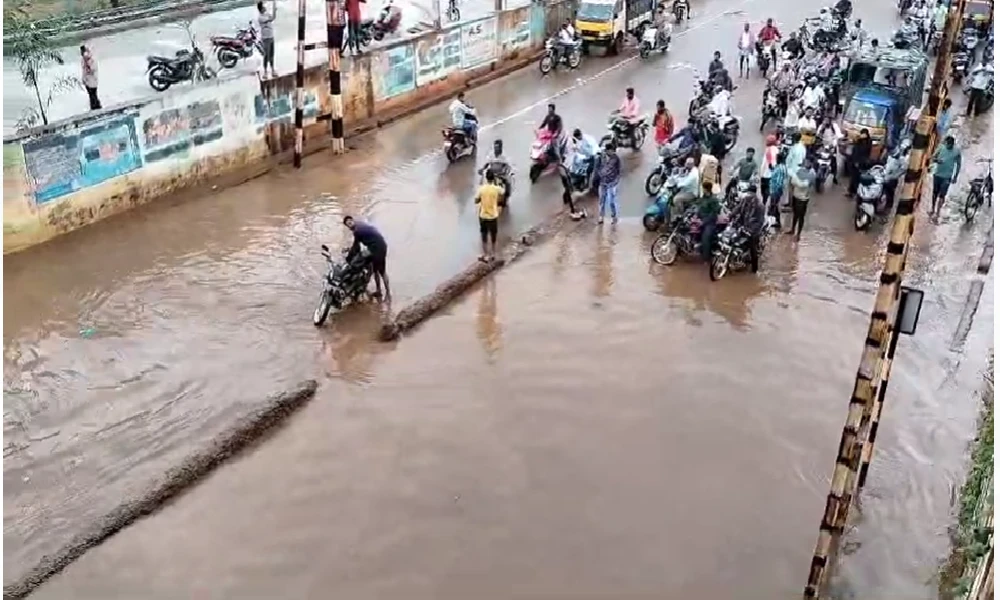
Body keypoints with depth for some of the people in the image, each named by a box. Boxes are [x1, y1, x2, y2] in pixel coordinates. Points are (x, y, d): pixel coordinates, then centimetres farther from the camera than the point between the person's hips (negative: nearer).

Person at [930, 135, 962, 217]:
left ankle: (938, 212, -4)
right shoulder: (941, 148, -4)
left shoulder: (957, 151, -7)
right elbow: (933, 157, 4)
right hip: (937, 174, 3)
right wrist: (937, 160, -21)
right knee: (935, 192, 15)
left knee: (942, 195, -7)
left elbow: (958, 164, 2)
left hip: (947, 177, -3)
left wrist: (955, 176, 1)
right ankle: (932, 209, 32)